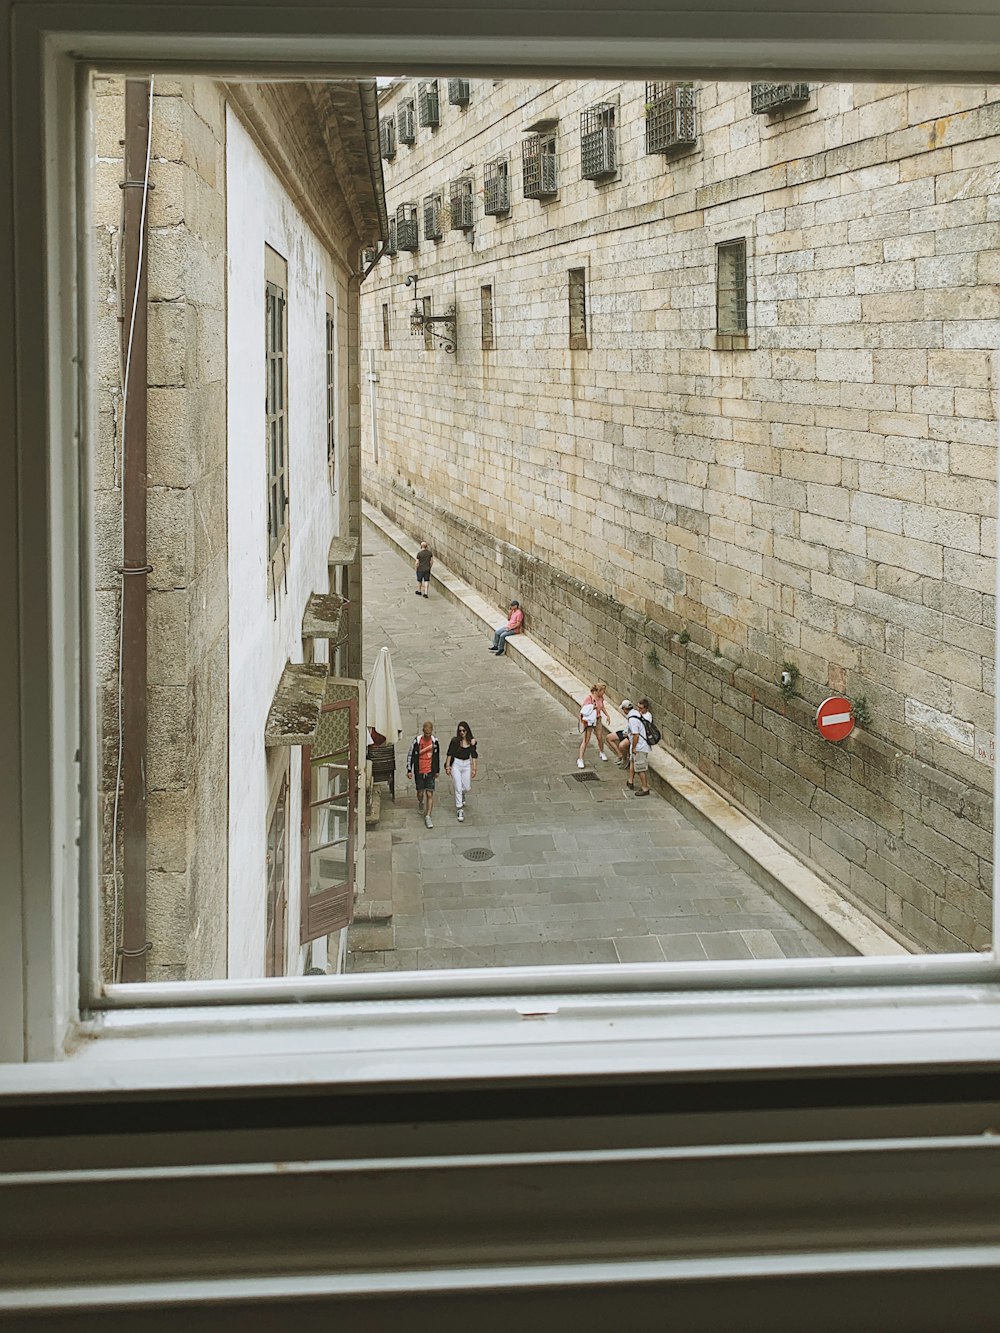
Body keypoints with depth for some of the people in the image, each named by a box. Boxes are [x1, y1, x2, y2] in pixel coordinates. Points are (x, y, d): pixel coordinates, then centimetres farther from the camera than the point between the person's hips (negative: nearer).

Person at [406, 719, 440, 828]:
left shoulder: (435, 740, -4)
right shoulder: (417, 740, -10)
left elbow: (438, 756, 11)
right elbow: (410, 755, -1)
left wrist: (437, 770, 15)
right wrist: (409, 770, -1)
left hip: (430, 771, 0)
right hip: (419, 771, 0)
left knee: (430, 794, -6)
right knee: (420, 792, 11)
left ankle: (428, 816, -2)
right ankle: (420, 803, 46)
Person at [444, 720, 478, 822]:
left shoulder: (472, 741, -2)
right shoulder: (455, 740, -9)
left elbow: (473, 756, 3)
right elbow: (449, 754, -3)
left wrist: (474, 769, 0)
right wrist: (447, 766, -6)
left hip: (467, 765, 3)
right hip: (456, 765, -3)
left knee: (466, 788, 9)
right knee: (458, 788, -7)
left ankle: (463, 798, 46)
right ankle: (460, 810, 0)